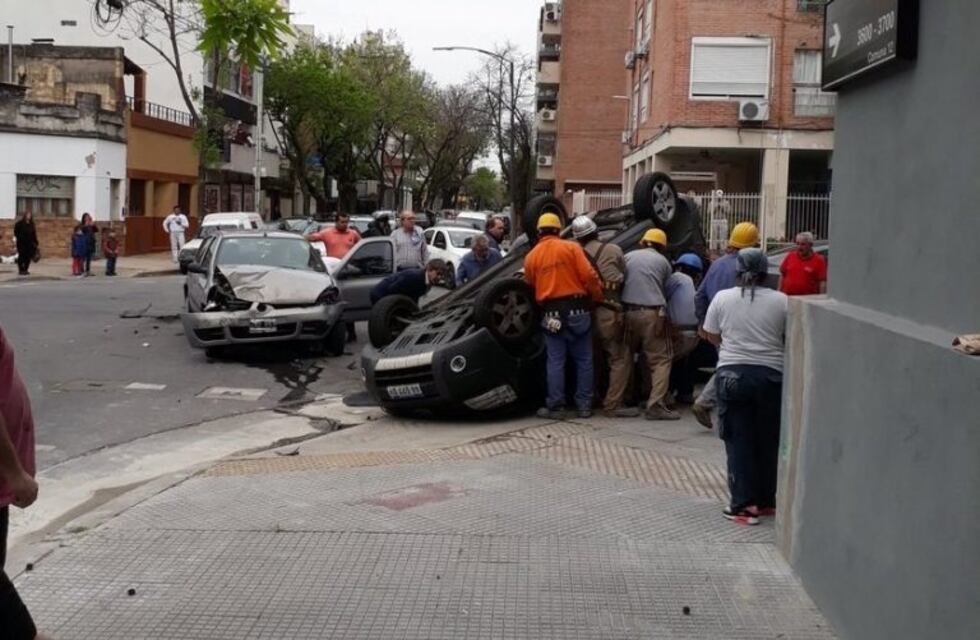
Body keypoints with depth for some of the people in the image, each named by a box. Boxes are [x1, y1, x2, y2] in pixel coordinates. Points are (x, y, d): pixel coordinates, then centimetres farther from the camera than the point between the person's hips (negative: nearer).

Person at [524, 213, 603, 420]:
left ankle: (555, 407, 4)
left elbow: (531, 287, 13)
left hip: (552, 314, 1)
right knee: (583, 360, 8)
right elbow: (588, 275, -9)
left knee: (555, 362, 5)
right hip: (577, 309, -1)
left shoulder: (531, 257, 6)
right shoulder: (571, 248, -2)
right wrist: (599, 297, 4)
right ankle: (584, 405, 10)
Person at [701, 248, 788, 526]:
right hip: (771, 375, 1)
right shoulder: (782, 301, -2)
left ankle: (744, 505, 3)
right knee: (768, 441, 13)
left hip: (732, 374, 0)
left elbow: (710, 335, 9)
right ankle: (766, 500, 23)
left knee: (738, 441, 5)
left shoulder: (722, 298, 0)